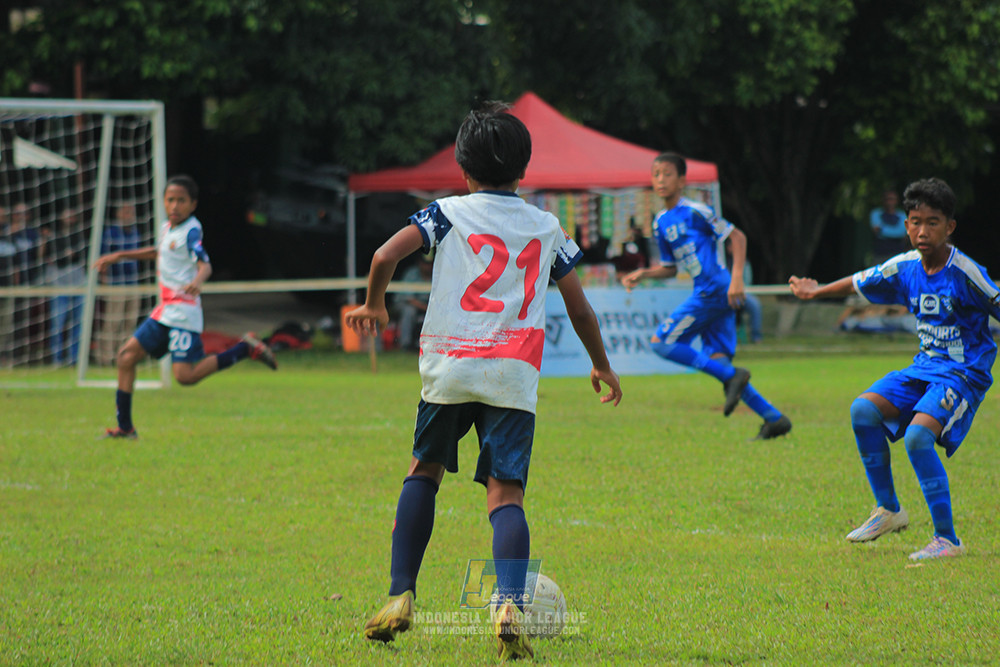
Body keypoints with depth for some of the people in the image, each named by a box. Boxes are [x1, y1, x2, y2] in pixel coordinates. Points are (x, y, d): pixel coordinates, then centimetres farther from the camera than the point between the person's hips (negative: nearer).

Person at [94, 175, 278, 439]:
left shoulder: (191, 231, -12)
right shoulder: (168, 227, 13)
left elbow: (205, 264, -28)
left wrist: (197, 281, -51)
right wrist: (118, 256, 37)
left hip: (183, 313, -9)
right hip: (164, 311, 9)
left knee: (185, 375, -18)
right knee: (127, 356, 5)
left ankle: (245, 349, -5)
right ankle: (125, 427, 11)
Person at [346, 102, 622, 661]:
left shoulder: (449, 213, 8)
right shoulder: (547, 228, 14)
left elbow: (386, 256, -5)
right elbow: (579, 308, 17)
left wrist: (374, 306, 14)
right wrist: (602, 365, 33)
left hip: (448, 367, 0)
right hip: (514, 379, 0)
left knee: (424, 472, 20)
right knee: (506, 494, -4)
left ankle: (401, 597, 14)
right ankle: (511, 606, -28)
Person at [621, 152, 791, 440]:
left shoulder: (695, 212, -7)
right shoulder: (661, 222, 17)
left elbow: (737, 237, -6)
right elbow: (670, 267, 26)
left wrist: (737, 278, -16)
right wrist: (642, 274, 9)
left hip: (714, 291, -8)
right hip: (705, 294, 8)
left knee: (662, 342, -11)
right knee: (718, 359, 2)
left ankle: (731, 376, -13)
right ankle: (774, 418, 4)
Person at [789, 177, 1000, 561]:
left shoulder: (965, 274, -17)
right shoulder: (904, 268, 3)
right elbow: (861, 283, 21)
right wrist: (818, 291, 32)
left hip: (964, 374, -7)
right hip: (925, 367, 7)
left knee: (918, 436, -27)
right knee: (863, 410, -9)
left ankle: (947, 540, -19)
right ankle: (888, 510, 7)